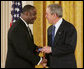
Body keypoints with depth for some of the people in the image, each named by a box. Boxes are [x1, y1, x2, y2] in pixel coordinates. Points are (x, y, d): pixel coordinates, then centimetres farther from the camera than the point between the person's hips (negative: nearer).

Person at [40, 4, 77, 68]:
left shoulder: (69, 28, -13)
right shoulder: (50, 29, 11)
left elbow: (70, 47, -21)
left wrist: (51, 49, -23)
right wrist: (46, 61, 1)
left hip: (66, 65, -6)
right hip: (52, 65, 6)